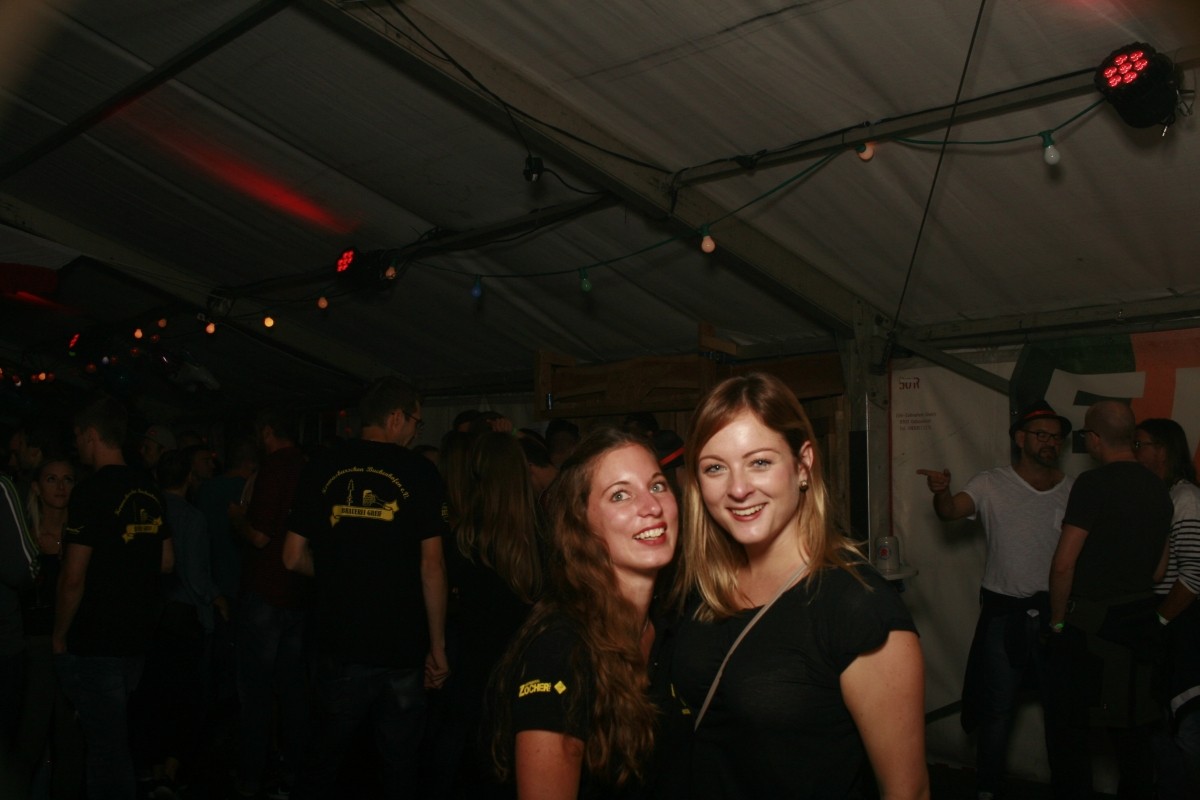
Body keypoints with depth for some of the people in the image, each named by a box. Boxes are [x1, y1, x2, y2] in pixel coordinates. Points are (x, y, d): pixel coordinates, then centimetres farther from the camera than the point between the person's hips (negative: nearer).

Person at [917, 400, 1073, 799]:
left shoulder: (1074, 491, 0)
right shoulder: (992, 484, -6)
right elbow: (950, 511, -21)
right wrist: (941, 492, -43)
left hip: (1055, 612, 2)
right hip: (1003, 612, -2)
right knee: (996, 710, 8)